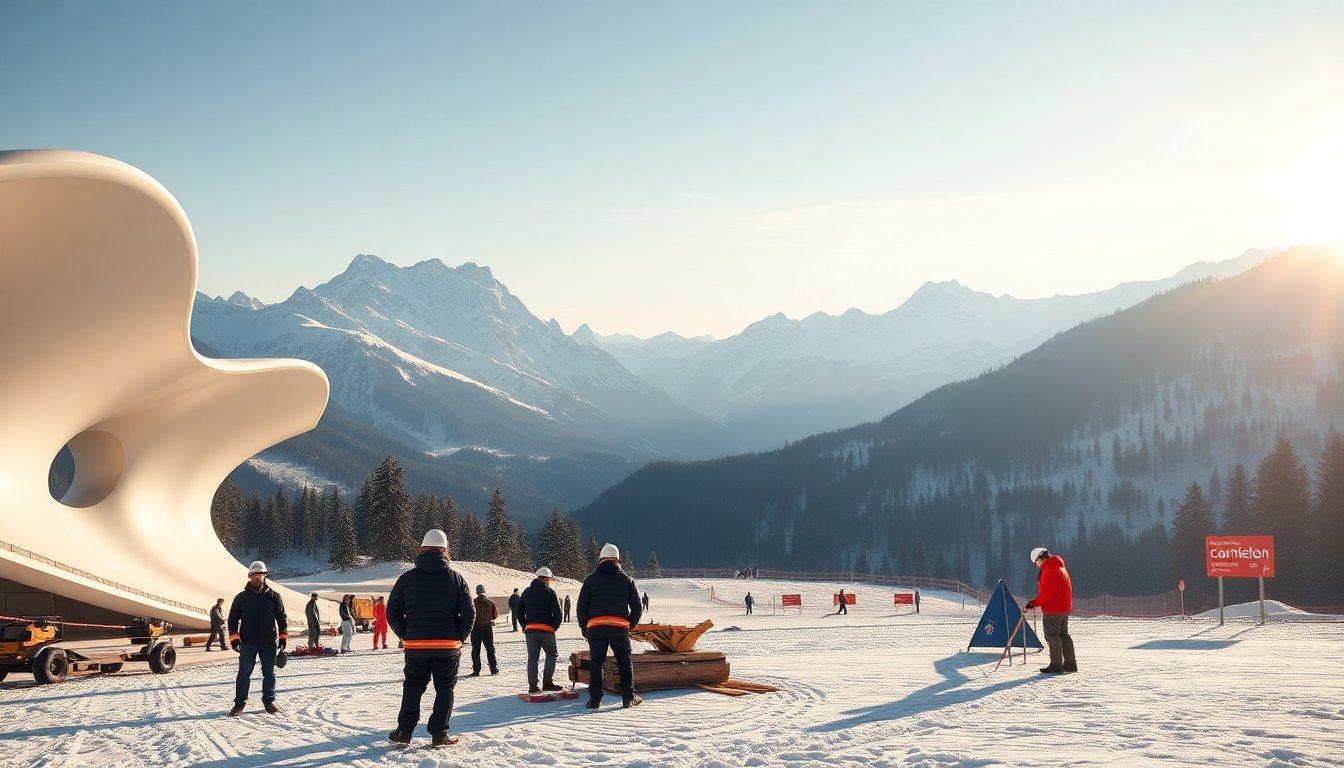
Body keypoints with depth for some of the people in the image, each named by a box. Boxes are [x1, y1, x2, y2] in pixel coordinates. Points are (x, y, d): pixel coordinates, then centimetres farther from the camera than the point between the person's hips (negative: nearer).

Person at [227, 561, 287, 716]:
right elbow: (233, 619, 7)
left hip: (269, 642, 1)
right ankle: (239, 703, 5)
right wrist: (234, 638, -2)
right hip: (247, 643, -1)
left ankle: (269, 701, 18)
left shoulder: (274, 596, 5)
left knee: (269, 673, 7)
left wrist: (283, 637, 4)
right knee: (244, 673, -2)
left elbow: (282, 618, 9)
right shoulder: (241, 597, 4)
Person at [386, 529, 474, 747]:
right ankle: (439, 734, 4)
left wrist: (406, 636, 11)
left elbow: (393, 613, 2)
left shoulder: (407, 578, 0)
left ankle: (404, 731, 10)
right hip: (448, 645, -1)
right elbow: (469, 612, -5)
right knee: (444, 688, 9)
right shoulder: (454, 578, -3)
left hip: (415, 645, 1)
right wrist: (459, 637, 7)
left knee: (412, 686, 16)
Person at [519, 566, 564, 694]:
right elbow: (557, 613, -9)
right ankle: (547, 682, 0)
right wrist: (555, 627, 5)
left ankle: (532, 686, 5)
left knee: (532, 657, 8)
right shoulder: (549, 592, -5)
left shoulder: (527, 592, 10)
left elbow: (519, 611, 13)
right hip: (546, 630, -4)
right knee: (551, 655, 9)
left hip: (530, 629, 4)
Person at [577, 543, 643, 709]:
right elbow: (636, 605, 8)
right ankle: (629, 697, 8)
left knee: (596, 663, 6)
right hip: (620, 627, 0)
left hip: (595, 627, 0)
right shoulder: (626, 579, 9)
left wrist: (583, 626, 15)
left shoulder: (591, 579, 6)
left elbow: (582, 605, 5)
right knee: (625, 662, 10)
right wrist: (630, 624, 20)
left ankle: (595, 699, 3)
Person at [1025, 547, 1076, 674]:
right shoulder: (1061, 567, 17)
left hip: (1053, 610, -10)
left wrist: (1034, 603, -18)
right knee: (1063, 634, 15)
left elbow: (1047, 591, -23)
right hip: (1064, 608, 10)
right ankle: (1070, 663, 16)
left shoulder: (1049, 569, -16)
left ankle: (1056, 664, -7)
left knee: (1051, 635, -6)